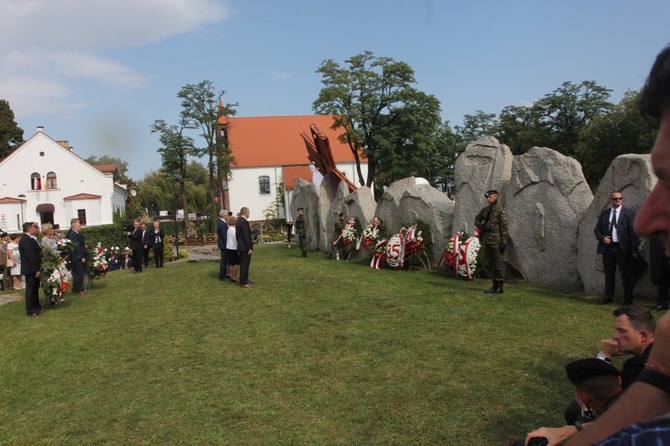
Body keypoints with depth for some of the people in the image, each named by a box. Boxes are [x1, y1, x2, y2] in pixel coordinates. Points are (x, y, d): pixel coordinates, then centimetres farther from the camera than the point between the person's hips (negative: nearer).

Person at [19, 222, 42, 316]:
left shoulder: (30, 239, 11)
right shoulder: (26, 240, -21)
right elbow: (31, 256, -24)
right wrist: (36, 270, -23)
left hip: (34, 269, 10)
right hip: (31, 270, -10)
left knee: (35, 288, 18)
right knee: (30, 289, -2)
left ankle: (36, 306, 29)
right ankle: (30, 310, 6)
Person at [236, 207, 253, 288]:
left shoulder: (238, 221, 12)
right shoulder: (244, 222, -19)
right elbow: (246, 236, -22)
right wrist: (250, 248, -19)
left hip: (240, 246, 10)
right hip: (245, 247, -10)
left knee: (243, 264, 17)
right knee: (245, 264, -4)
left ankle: (245, 280, 27)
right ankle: (243, 283, 1)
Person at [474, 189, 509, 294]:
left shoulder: (500, 210, -8)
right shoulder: (486, 209, 12)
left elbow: (504, 226, -12)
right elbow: (477, 220, 25)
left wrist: (504, 242, -16)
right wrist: (481, 226, 3)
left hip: (496, 241, -8)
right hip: (486, 240, 8)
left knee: (499, 264, -2)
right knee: (487, 264, 11)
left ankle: (499, 287, 4)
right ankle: (495, 284, 23)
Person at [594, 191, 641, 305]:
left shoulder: (628, 213, -1)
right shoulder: (604, 213, 10)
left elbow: (633, 232, -4)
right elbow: (597, 229, 14)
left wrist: (634, 249, -10)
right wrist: (602, 238, -7)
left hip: (622, 248, -3)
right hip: (607, 248, 3)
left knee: (626, 275, 3)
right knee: (609, 274, 11)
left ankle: (628, 299, 12)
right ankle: (608, 297, 19)